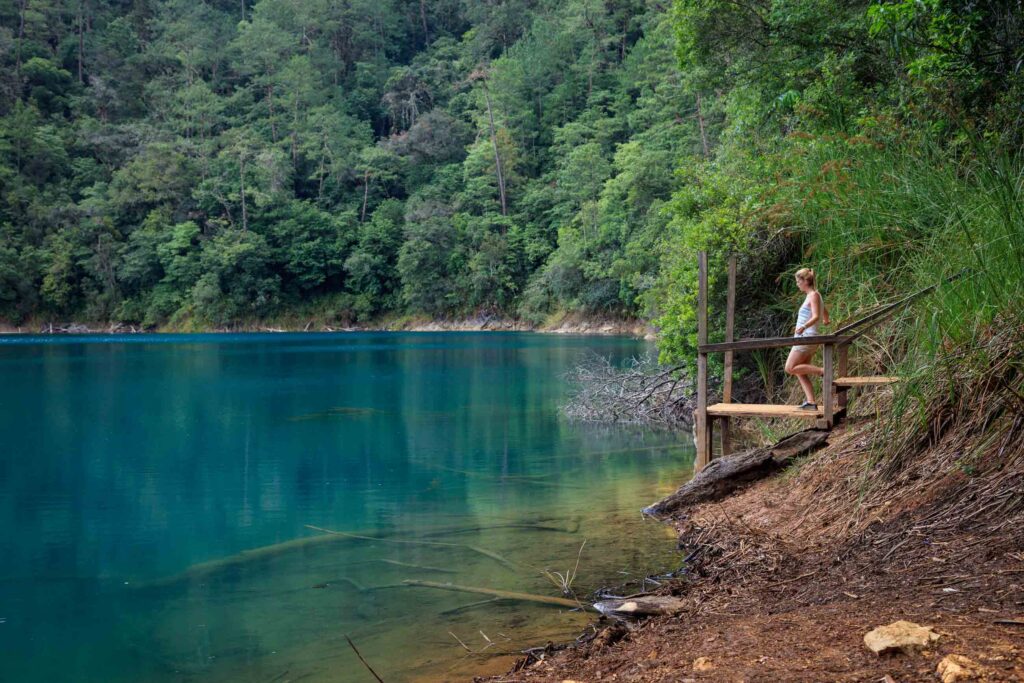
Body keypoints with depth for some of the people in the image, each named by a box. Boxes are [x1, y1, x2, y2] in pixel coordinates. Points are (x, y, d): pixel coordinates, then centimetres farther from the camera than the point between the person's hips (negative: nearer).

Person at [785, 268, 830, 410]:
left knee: (790, 368, -12)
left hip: (807, 337, -10)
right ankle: (811, 402, -2)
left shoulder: (813, 295, -10)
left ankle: (822, 371, -12)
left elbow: (816, 316, -23)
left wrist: (804, 327, -40)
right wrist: (825, 321, 56)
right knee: (801, 373, 5)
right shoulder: (812, 296, 17)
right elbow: (825, 313, 33)